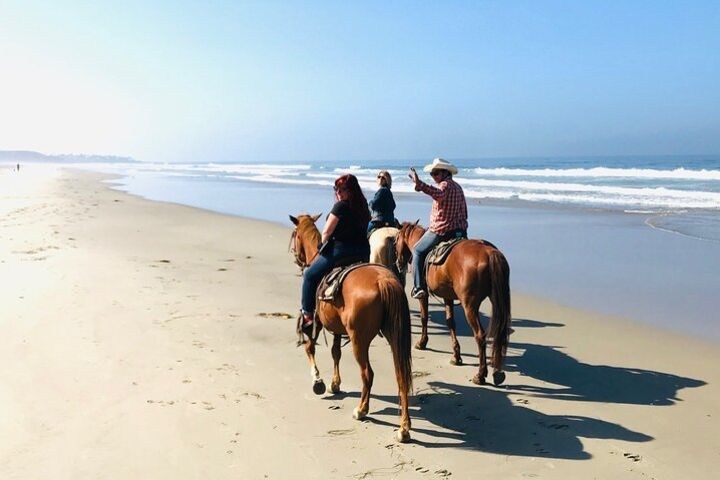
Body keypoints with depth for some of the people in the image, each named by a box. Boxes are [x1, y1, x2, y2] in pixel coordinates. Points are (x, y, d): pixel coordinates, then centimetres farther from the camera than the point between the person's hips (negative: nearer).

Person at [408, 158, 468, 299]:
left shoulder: (445, 184, -13)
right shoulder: (457, 187, 16)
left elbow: (438, 194, -39)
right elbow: (464, 213, 19)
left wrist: (419, 184, -51)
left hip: (441, 230, -8)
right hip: (460, 230, 8)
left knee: (417, 251, 7)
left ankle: (419, 287, -3)